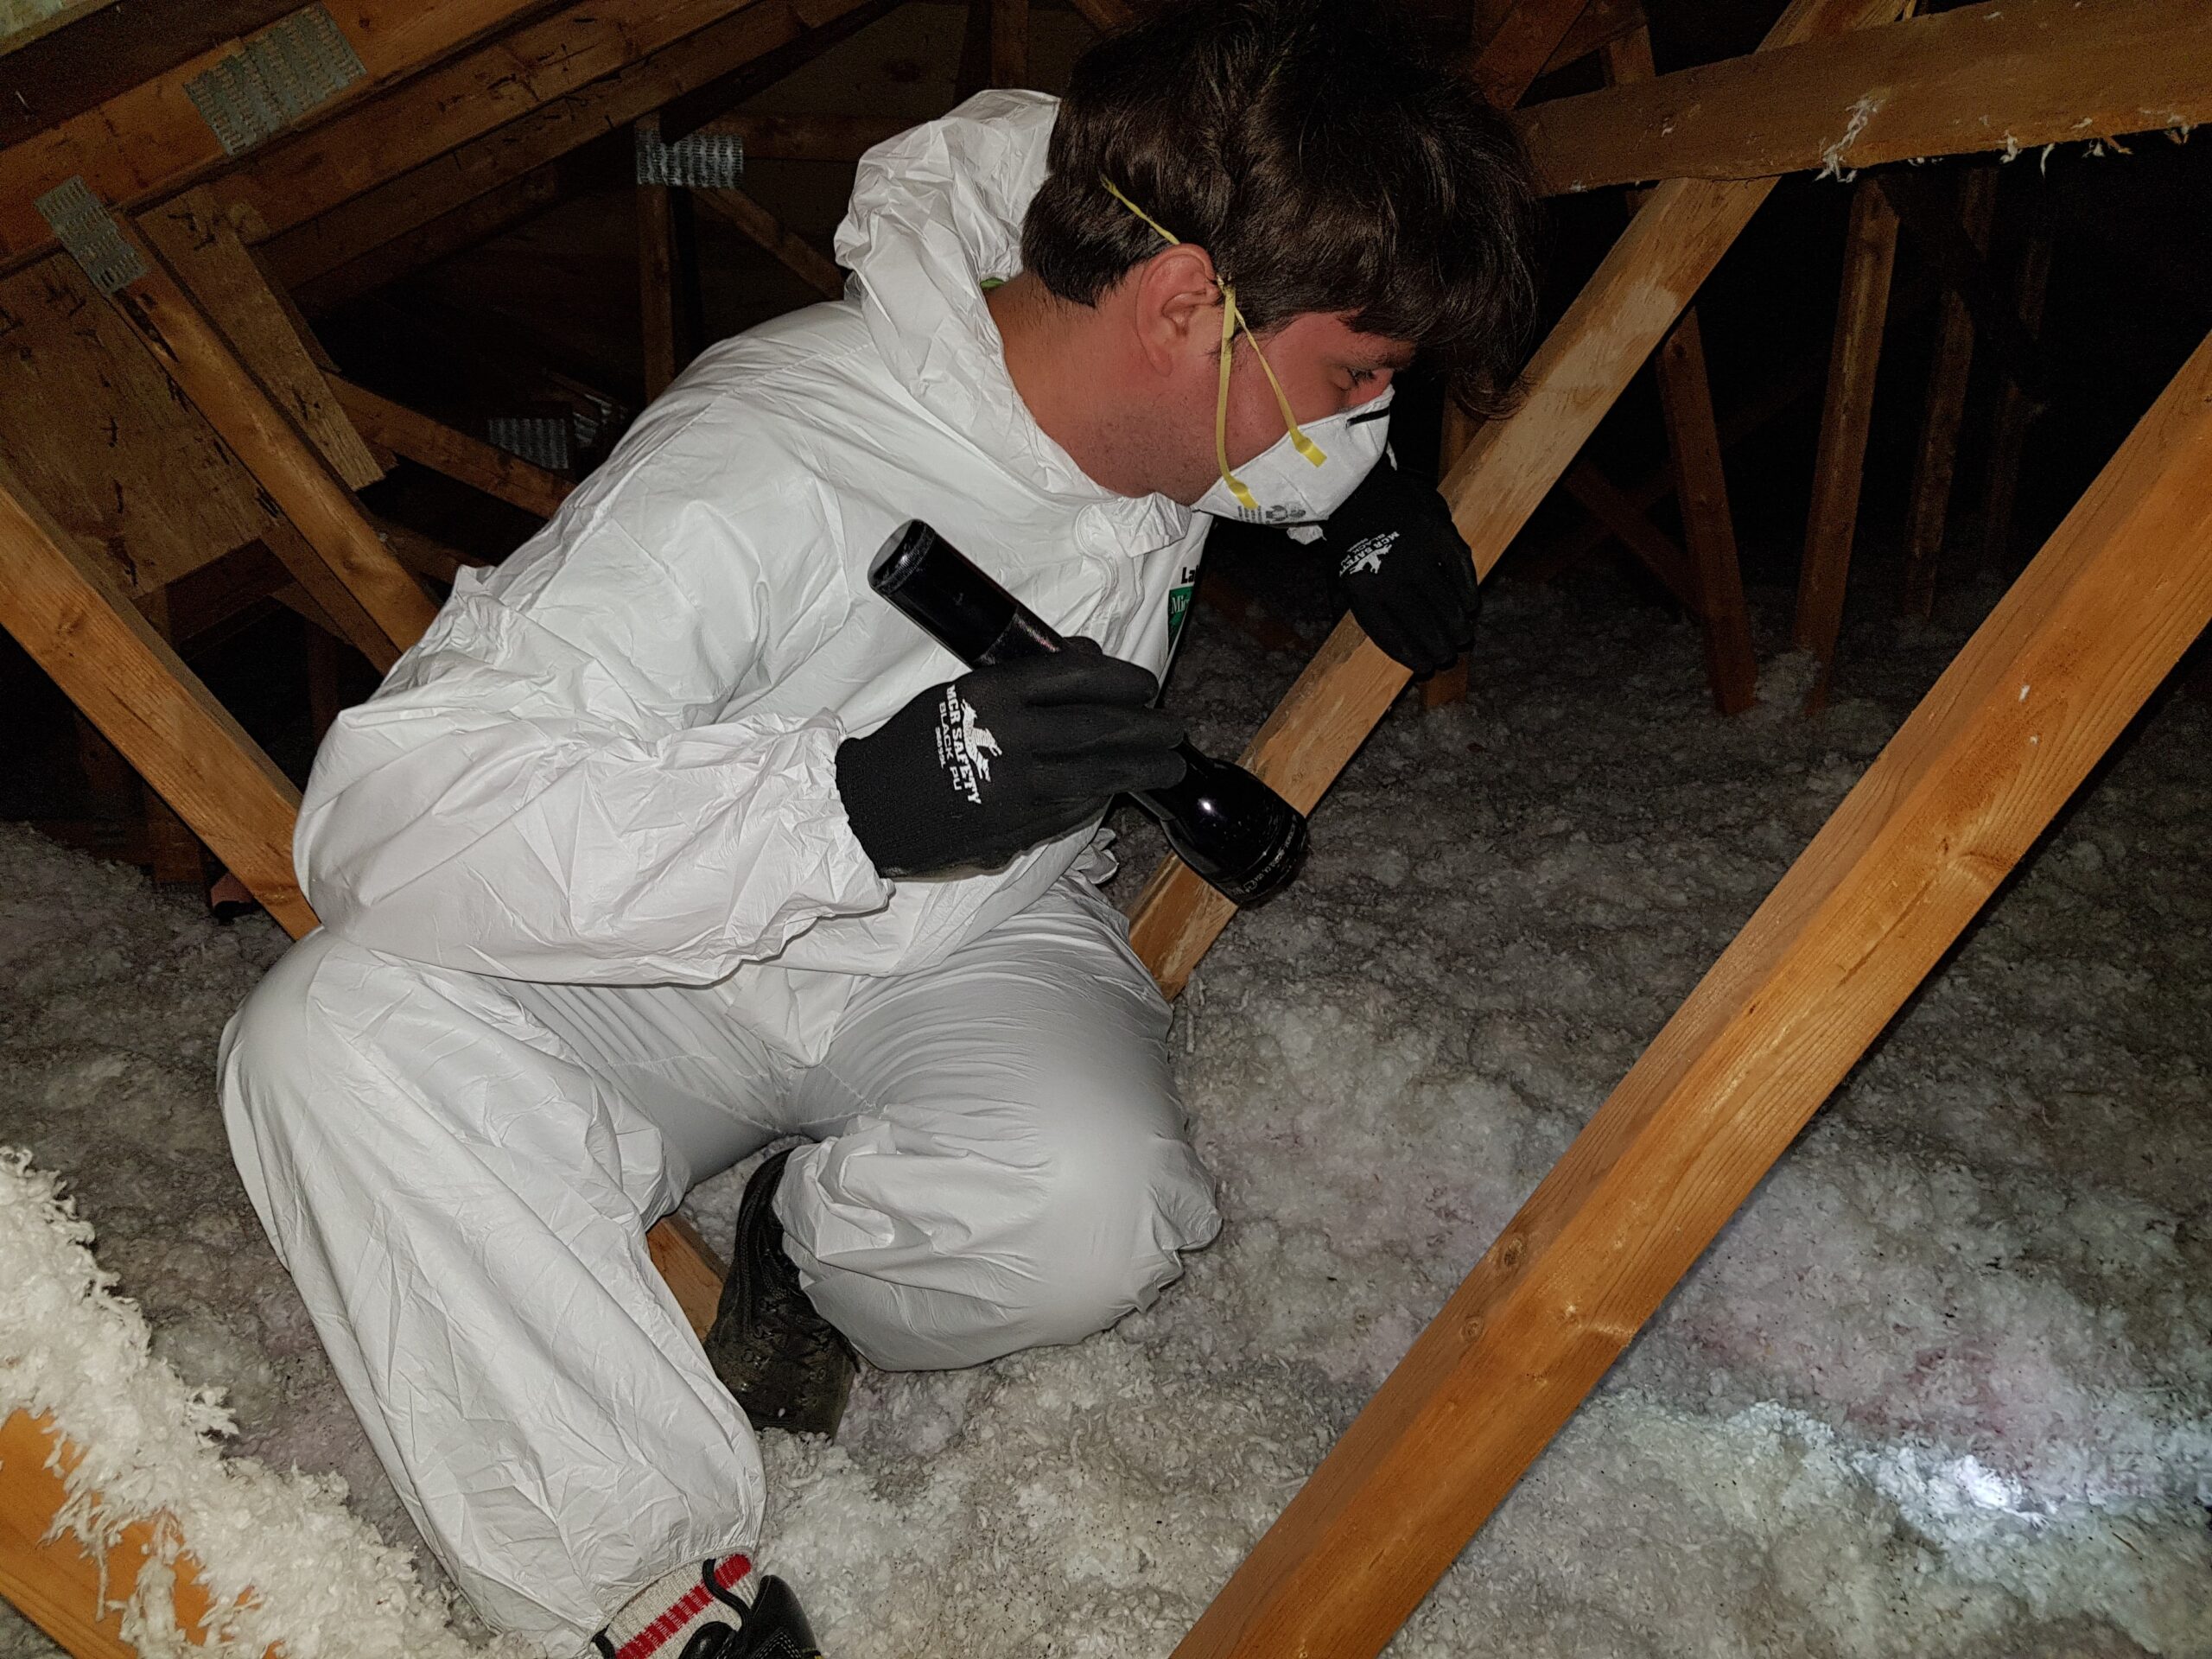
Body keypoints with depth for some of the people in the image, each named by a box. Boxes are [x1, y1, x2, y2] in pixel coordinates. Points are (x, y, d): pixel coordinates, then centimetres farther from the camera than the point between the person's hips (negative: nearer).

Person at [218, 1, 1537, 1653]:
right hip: (688, 971, -2)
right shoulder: (765, 468, -31)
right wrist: (854, 798, -47)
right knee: (341, 1036, -31)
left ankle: (814, 1240, 5)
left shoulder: (1175, 384, -10)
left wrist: (1370, 497, -1)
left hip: (987, 956, 3)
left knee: (1093, 1205, -30)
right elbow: (386, 803, -37)